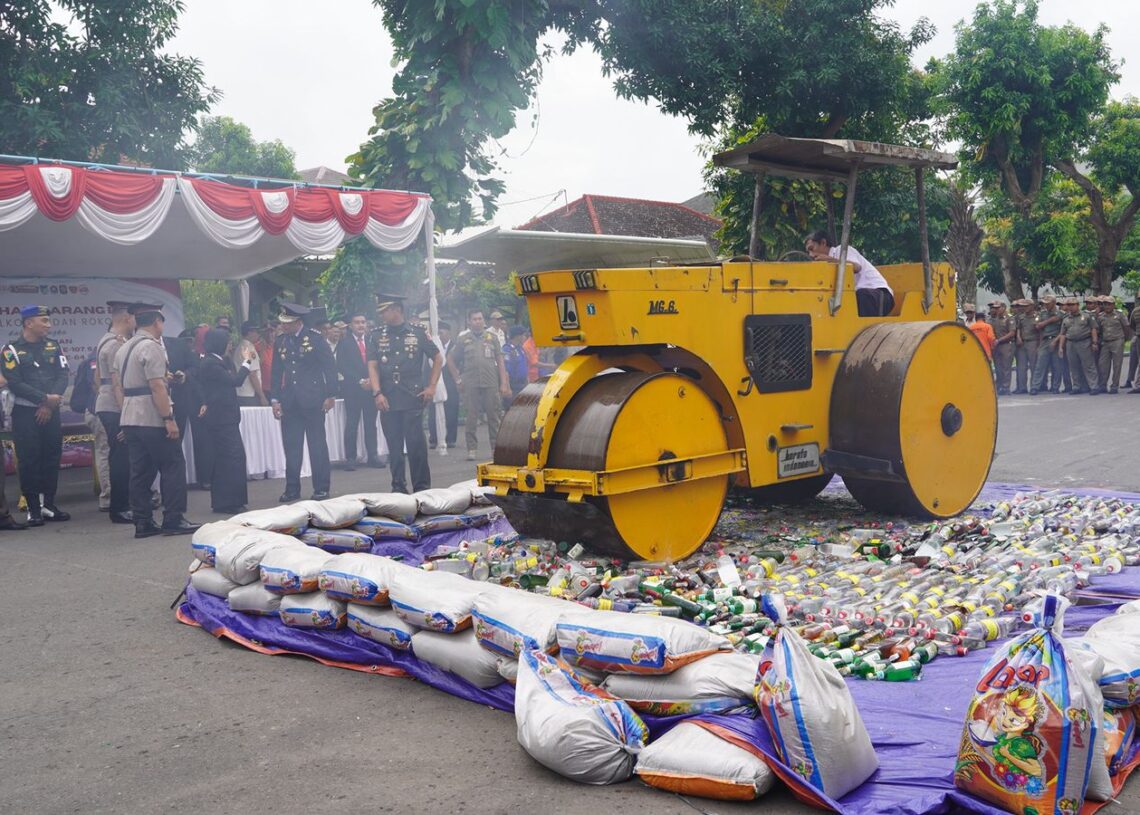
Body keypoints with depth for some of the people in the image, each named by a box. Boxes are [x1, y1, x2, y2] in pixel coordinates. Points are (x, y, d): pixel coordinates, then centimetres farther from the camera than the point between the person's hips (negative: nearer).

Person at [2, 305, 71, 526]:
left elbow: (63, 376, 2)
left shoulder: (53, 346, 9)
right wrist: (46, 398, -16)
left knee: (52, 458, 6)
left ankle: (48, 504, 16)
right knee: (29, 461, -2)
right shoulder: (12, 350, -3)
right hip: (25, 413, -4)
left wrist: (49, 404, -10)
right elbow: (15, 384, -11)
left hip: (51, 412, 4)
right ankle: (34, 508, 5)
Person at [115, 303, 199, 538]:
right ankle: (173, 520, -2)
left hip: (129, 419, 9)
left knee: (140, 470, 9)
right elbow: (157, 386, -19)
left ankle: (142, 523, 9)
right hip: (152, 419, -9)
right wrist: (169, 418, -20)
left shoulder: (124, 349, 17)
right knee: (173, 467, -2)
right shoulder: (151, 346, -11)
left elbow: (123, 386, 21)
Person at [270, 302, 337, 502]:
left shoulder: (315, 337, -5)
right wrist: (274, 399, 5)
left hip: (312, 399, -4)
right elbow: (277, 372, 11)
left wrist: (331, 395, -7)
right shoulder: (280, 340, 7)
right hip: (289, 402, 4)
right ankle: (292, 489, 13)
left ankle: (321, 488, 11)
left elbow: (330, 366, -4)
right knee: (291, 446, 5)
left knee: (317, 444, 3)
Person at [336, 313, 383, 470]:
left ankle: (372, 456, 9)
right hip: (352, 389, -3)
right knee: (351, 424, -2)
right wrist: (360, 381, -12)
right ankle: (350, 458, 2)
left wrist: (371, 380, -9)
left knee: (371, 423, 4)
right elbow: (342, 366, -6)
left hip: (370, 387, 3)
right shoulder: (344, 342, 1)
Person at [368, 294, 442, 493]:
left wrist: (432, 386, 2)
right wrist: (377, 393, -9)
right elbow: (372, 366, 4)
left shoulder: (417, 333, 4)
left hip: (413, 399, -2)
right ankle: (398, 487, 15)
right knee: (394, 446, 6)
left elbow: (438, 359, 10)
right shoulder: (376, 336, 9)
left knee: (416, 443, -4)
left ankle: (422, 487, 7)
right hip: (387, 400, 2)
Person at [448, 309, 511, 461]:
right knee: (471, 418, 0)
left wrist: (503, 383, 2)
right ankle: (471, 450, 6)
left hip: (491, 384, 1)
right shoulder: (463, 339, 7)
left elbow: (500, 361, 9)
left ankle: (496, 448, 11)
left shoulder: (492, 338, 10)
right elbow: (450, 360, 13)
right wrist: (458, 380, 6)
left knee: (494, 417, 3)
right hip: (471, 385, -1)